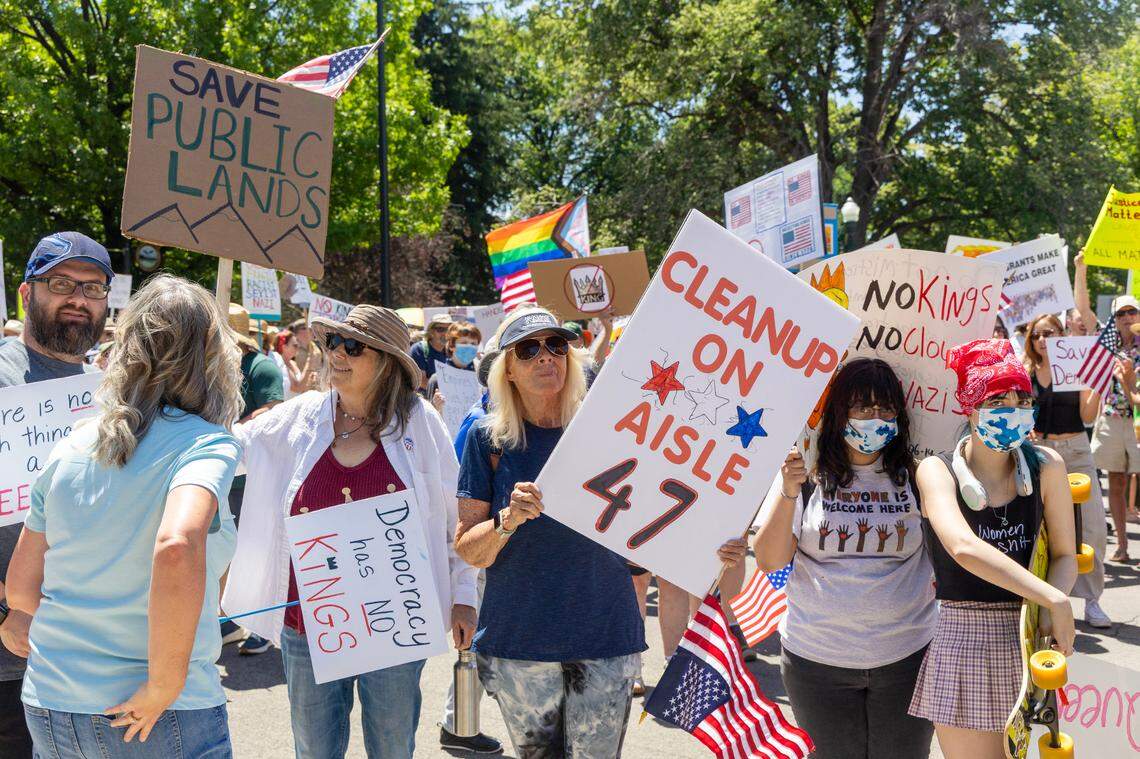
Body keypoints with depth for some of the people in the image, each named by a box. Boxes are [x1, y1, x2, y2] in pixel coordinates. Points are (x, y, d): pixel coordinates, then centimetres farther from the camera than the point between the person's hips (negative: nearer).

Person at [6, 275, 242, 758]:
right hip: (162, 719, -5)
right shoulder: (206, 443, -13)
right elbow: (176, 548, -32)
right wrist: (163, 686, -22)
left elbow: (20, 587, 9)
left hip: (46, 708, 6)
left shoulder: (68, 450, 4)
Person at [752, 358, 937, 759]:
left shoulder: (914, 474, 0)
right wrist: (789, 494, -20)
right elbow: (768, 561, -7)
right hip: (818, 660, 0)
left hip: (907, 656, 1)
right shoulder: (809, 473, -3)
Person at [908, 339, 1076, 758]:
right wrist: (1053, 599, -29)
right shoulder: (938, 471, -12)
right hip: (958, 640, -3)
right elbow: (964, 548, -28)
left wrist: (1049, 610, -18)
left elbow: (1064, 555, 1)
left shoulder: (1045, 466, -3)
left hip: (1023, 638, 3)